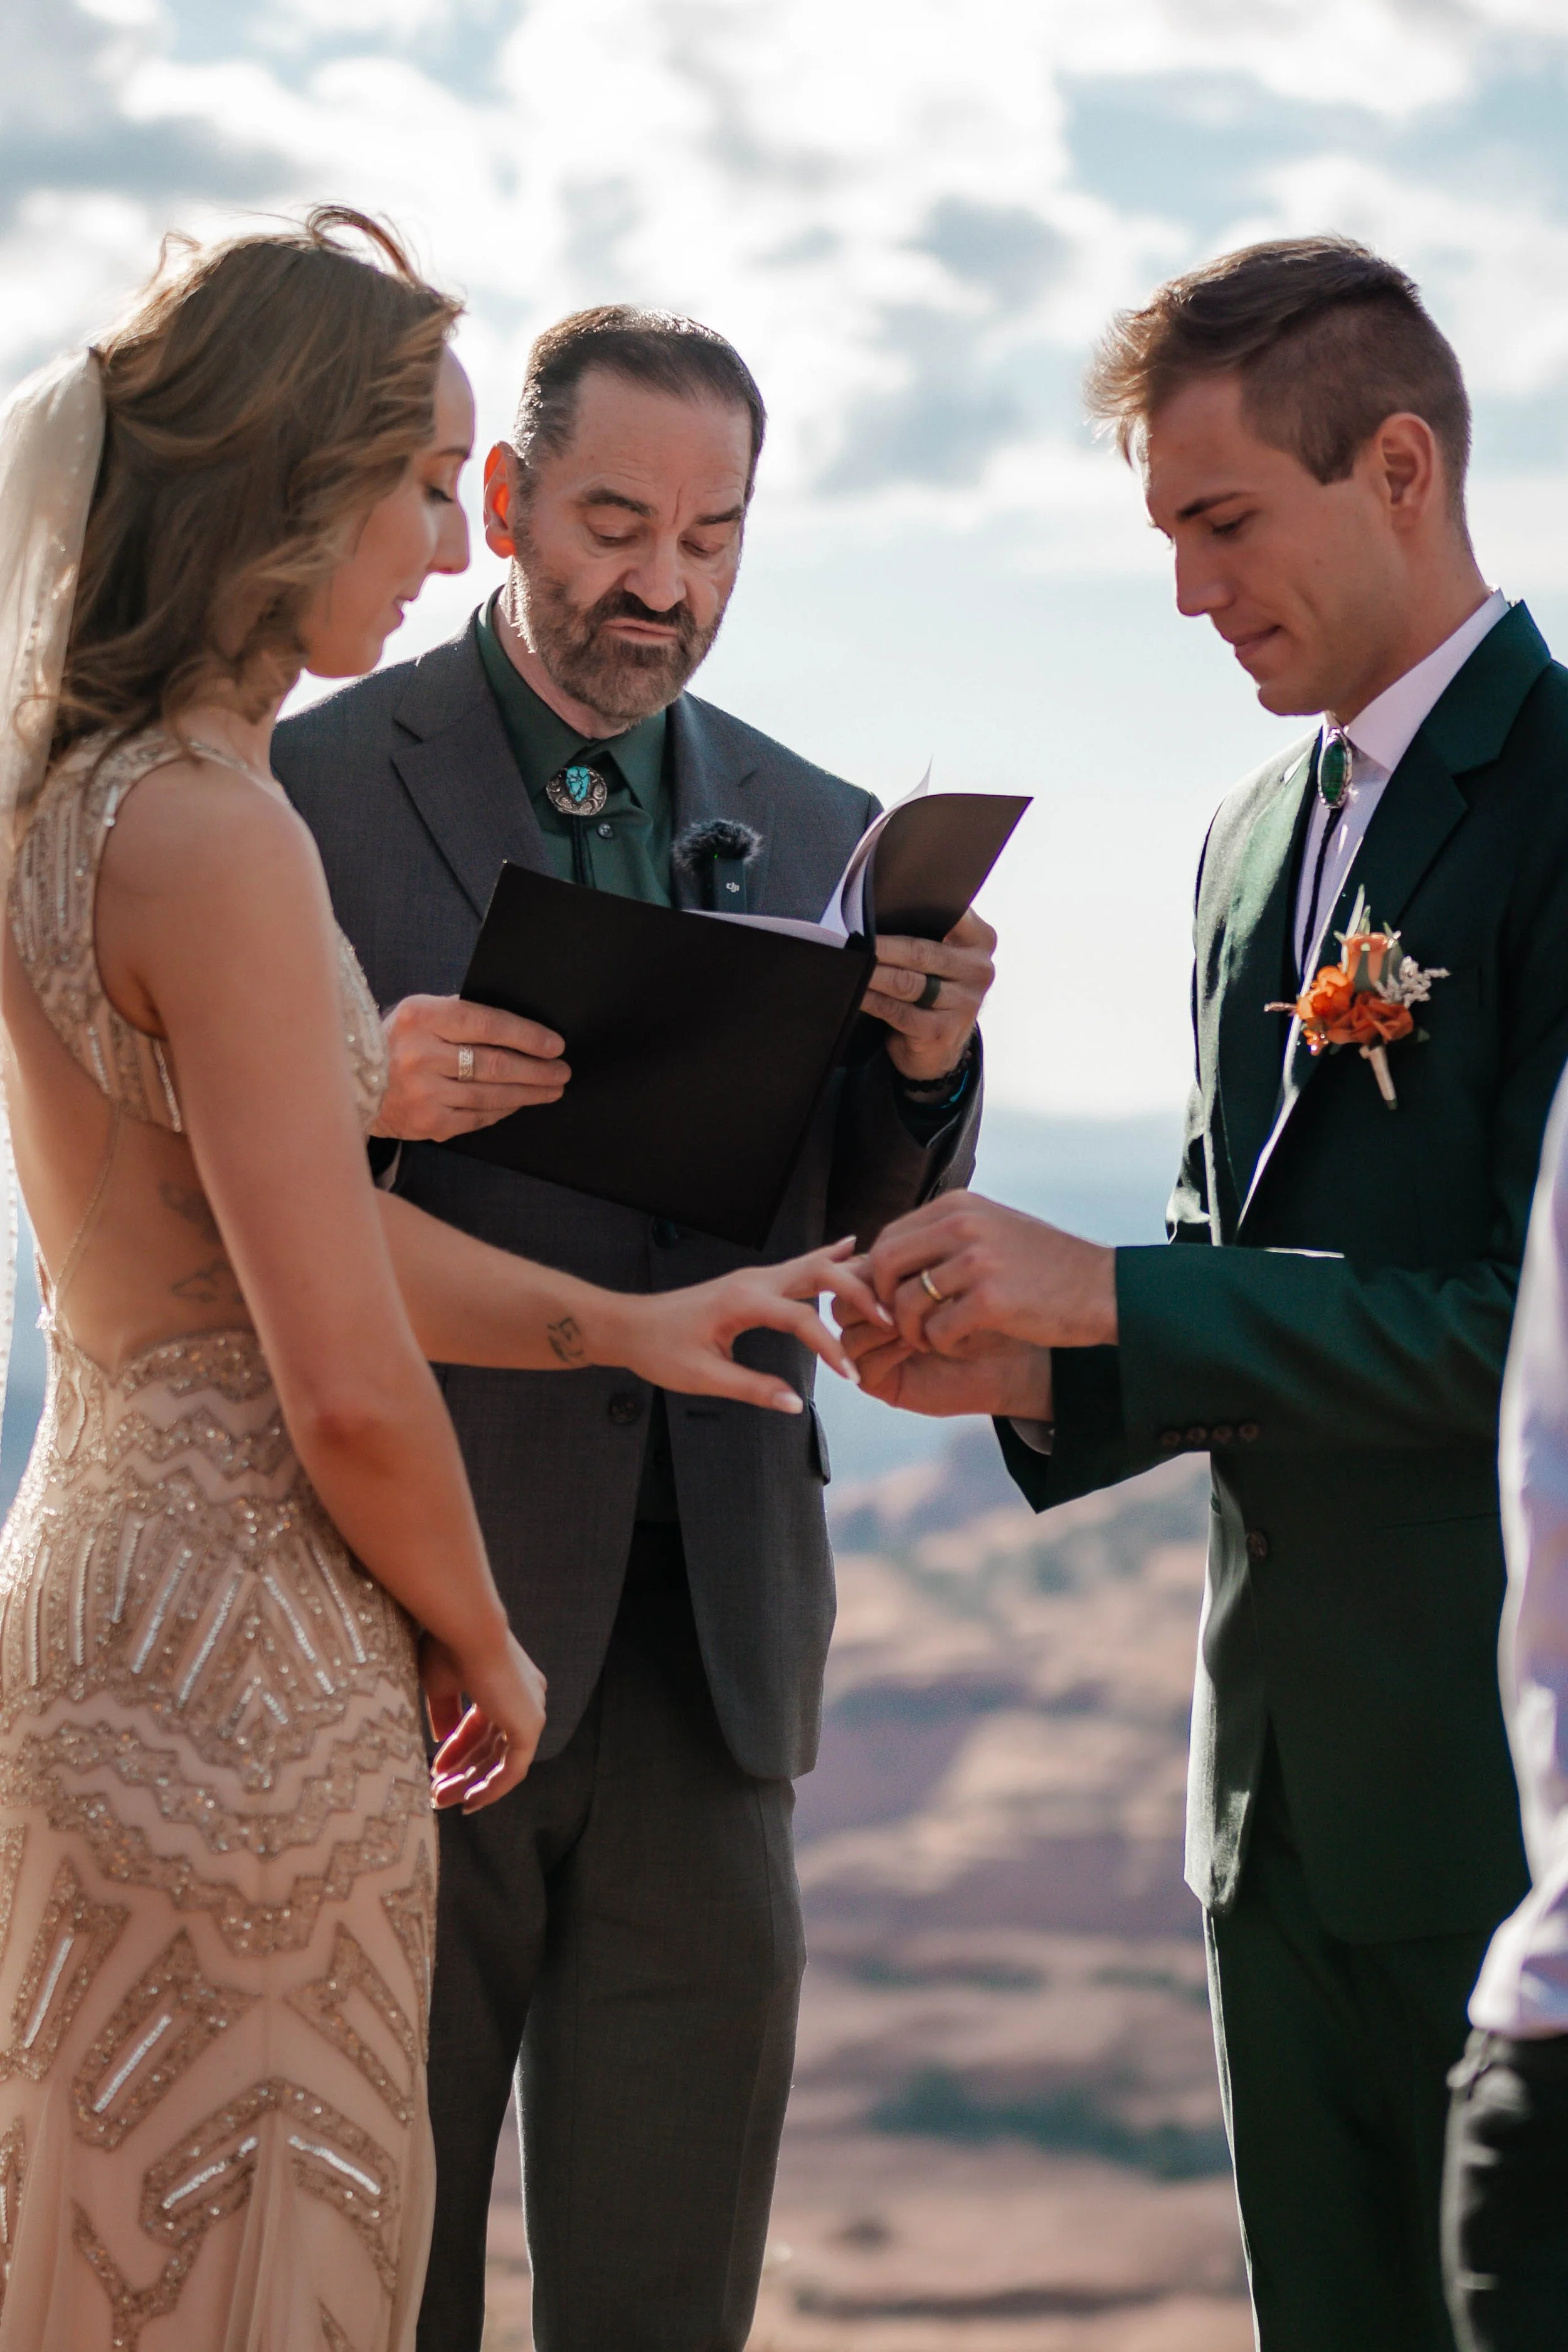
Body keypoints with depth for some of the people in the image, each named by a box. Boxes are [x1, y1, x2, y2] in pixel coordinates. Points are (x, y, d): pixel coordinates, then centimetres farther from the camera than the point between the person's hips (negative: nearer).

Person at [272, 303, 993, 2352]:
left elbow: (873, 1265, 10)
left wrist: (925, 1068, -10)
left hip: (707, 1644, 3)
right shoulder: (311, 789, -2)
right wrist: (356, 1097, -24)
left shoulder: (822, 837, 12)